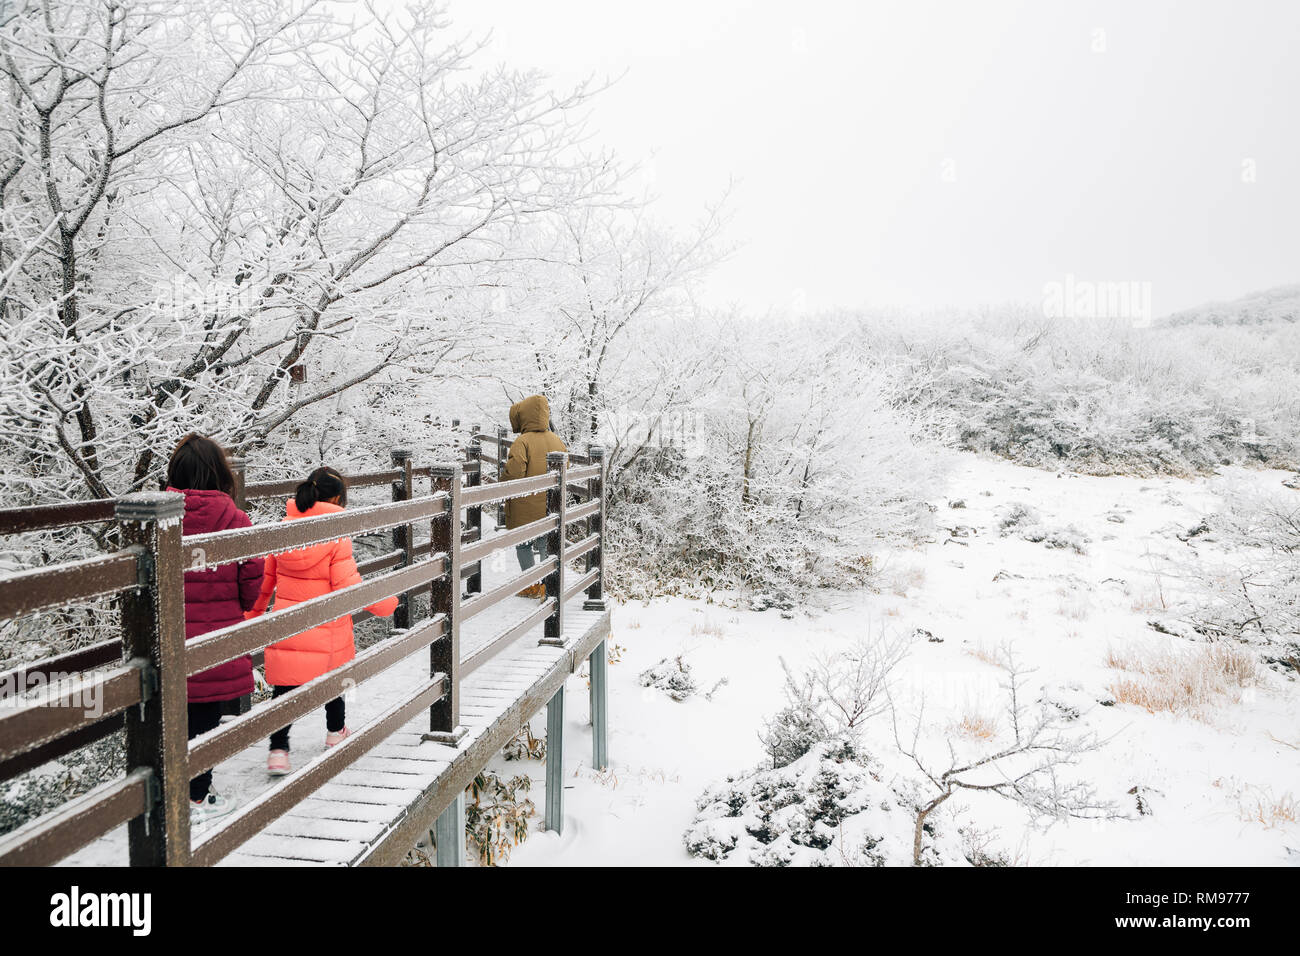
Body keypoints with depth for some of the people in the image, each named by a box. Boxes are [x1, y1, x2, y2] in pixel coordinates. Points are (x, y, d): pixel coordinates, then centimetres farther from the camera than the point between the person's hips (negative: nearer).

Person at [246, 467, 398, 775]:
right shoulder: (337, 535, -16)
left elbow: (266, 576, 8)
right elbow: (347, 586, -16)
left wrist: (254, 612, 22)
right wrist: (383, 604, -2)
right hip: (325, 629, -3)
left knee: (284, 686, 9)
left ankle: (278, 750, 2)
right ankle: (336, 732, 39)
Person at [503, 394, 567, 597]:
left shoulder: (523, 442, -16)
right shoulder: (556, 440, 5)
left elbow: (514, 473, -23)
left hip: (526, 507, -5)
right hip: (551, 507, 5)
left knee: (523, 545, 10)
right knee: (547, 546, 12)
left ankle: (532, 585, 14)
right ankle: (548, 585, 11)